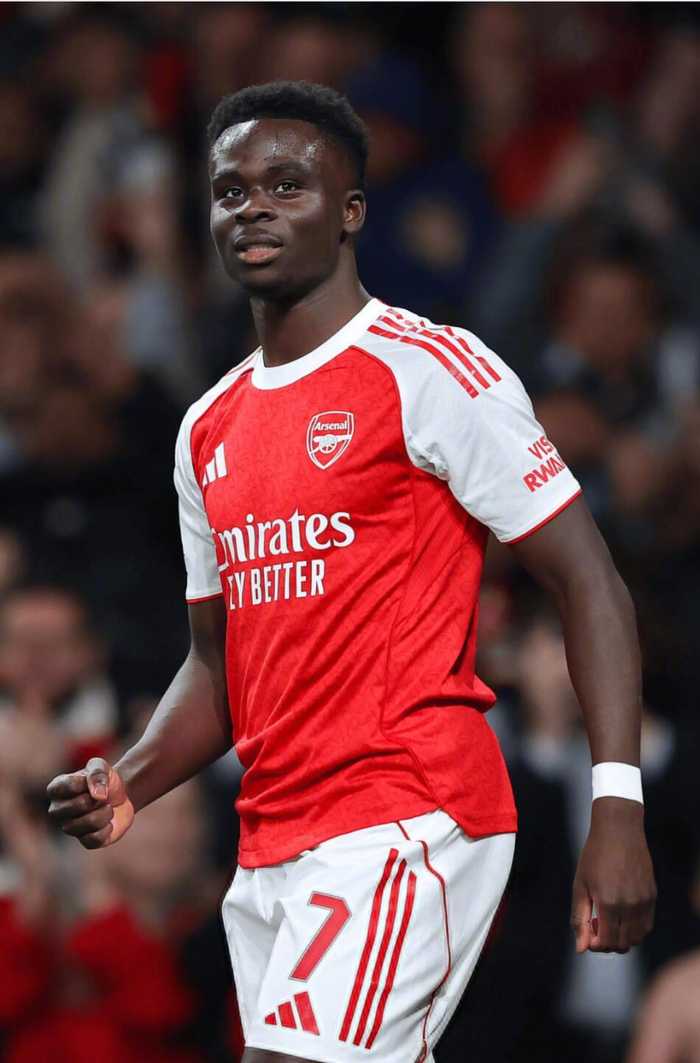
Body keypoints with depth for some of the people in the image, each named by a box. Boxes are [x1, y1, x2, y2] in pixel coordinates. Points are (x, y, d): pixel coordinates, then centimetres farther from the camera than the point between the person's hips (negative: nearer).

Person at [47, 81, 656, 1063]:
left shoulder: (430, 371, -5)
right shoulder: (209, 429, 17)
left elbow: (587, 583, -8)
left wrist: (617, 808, -17)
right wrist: (130, 784, 5)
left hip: (410, 823, -8)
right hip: (271, 849, 8)